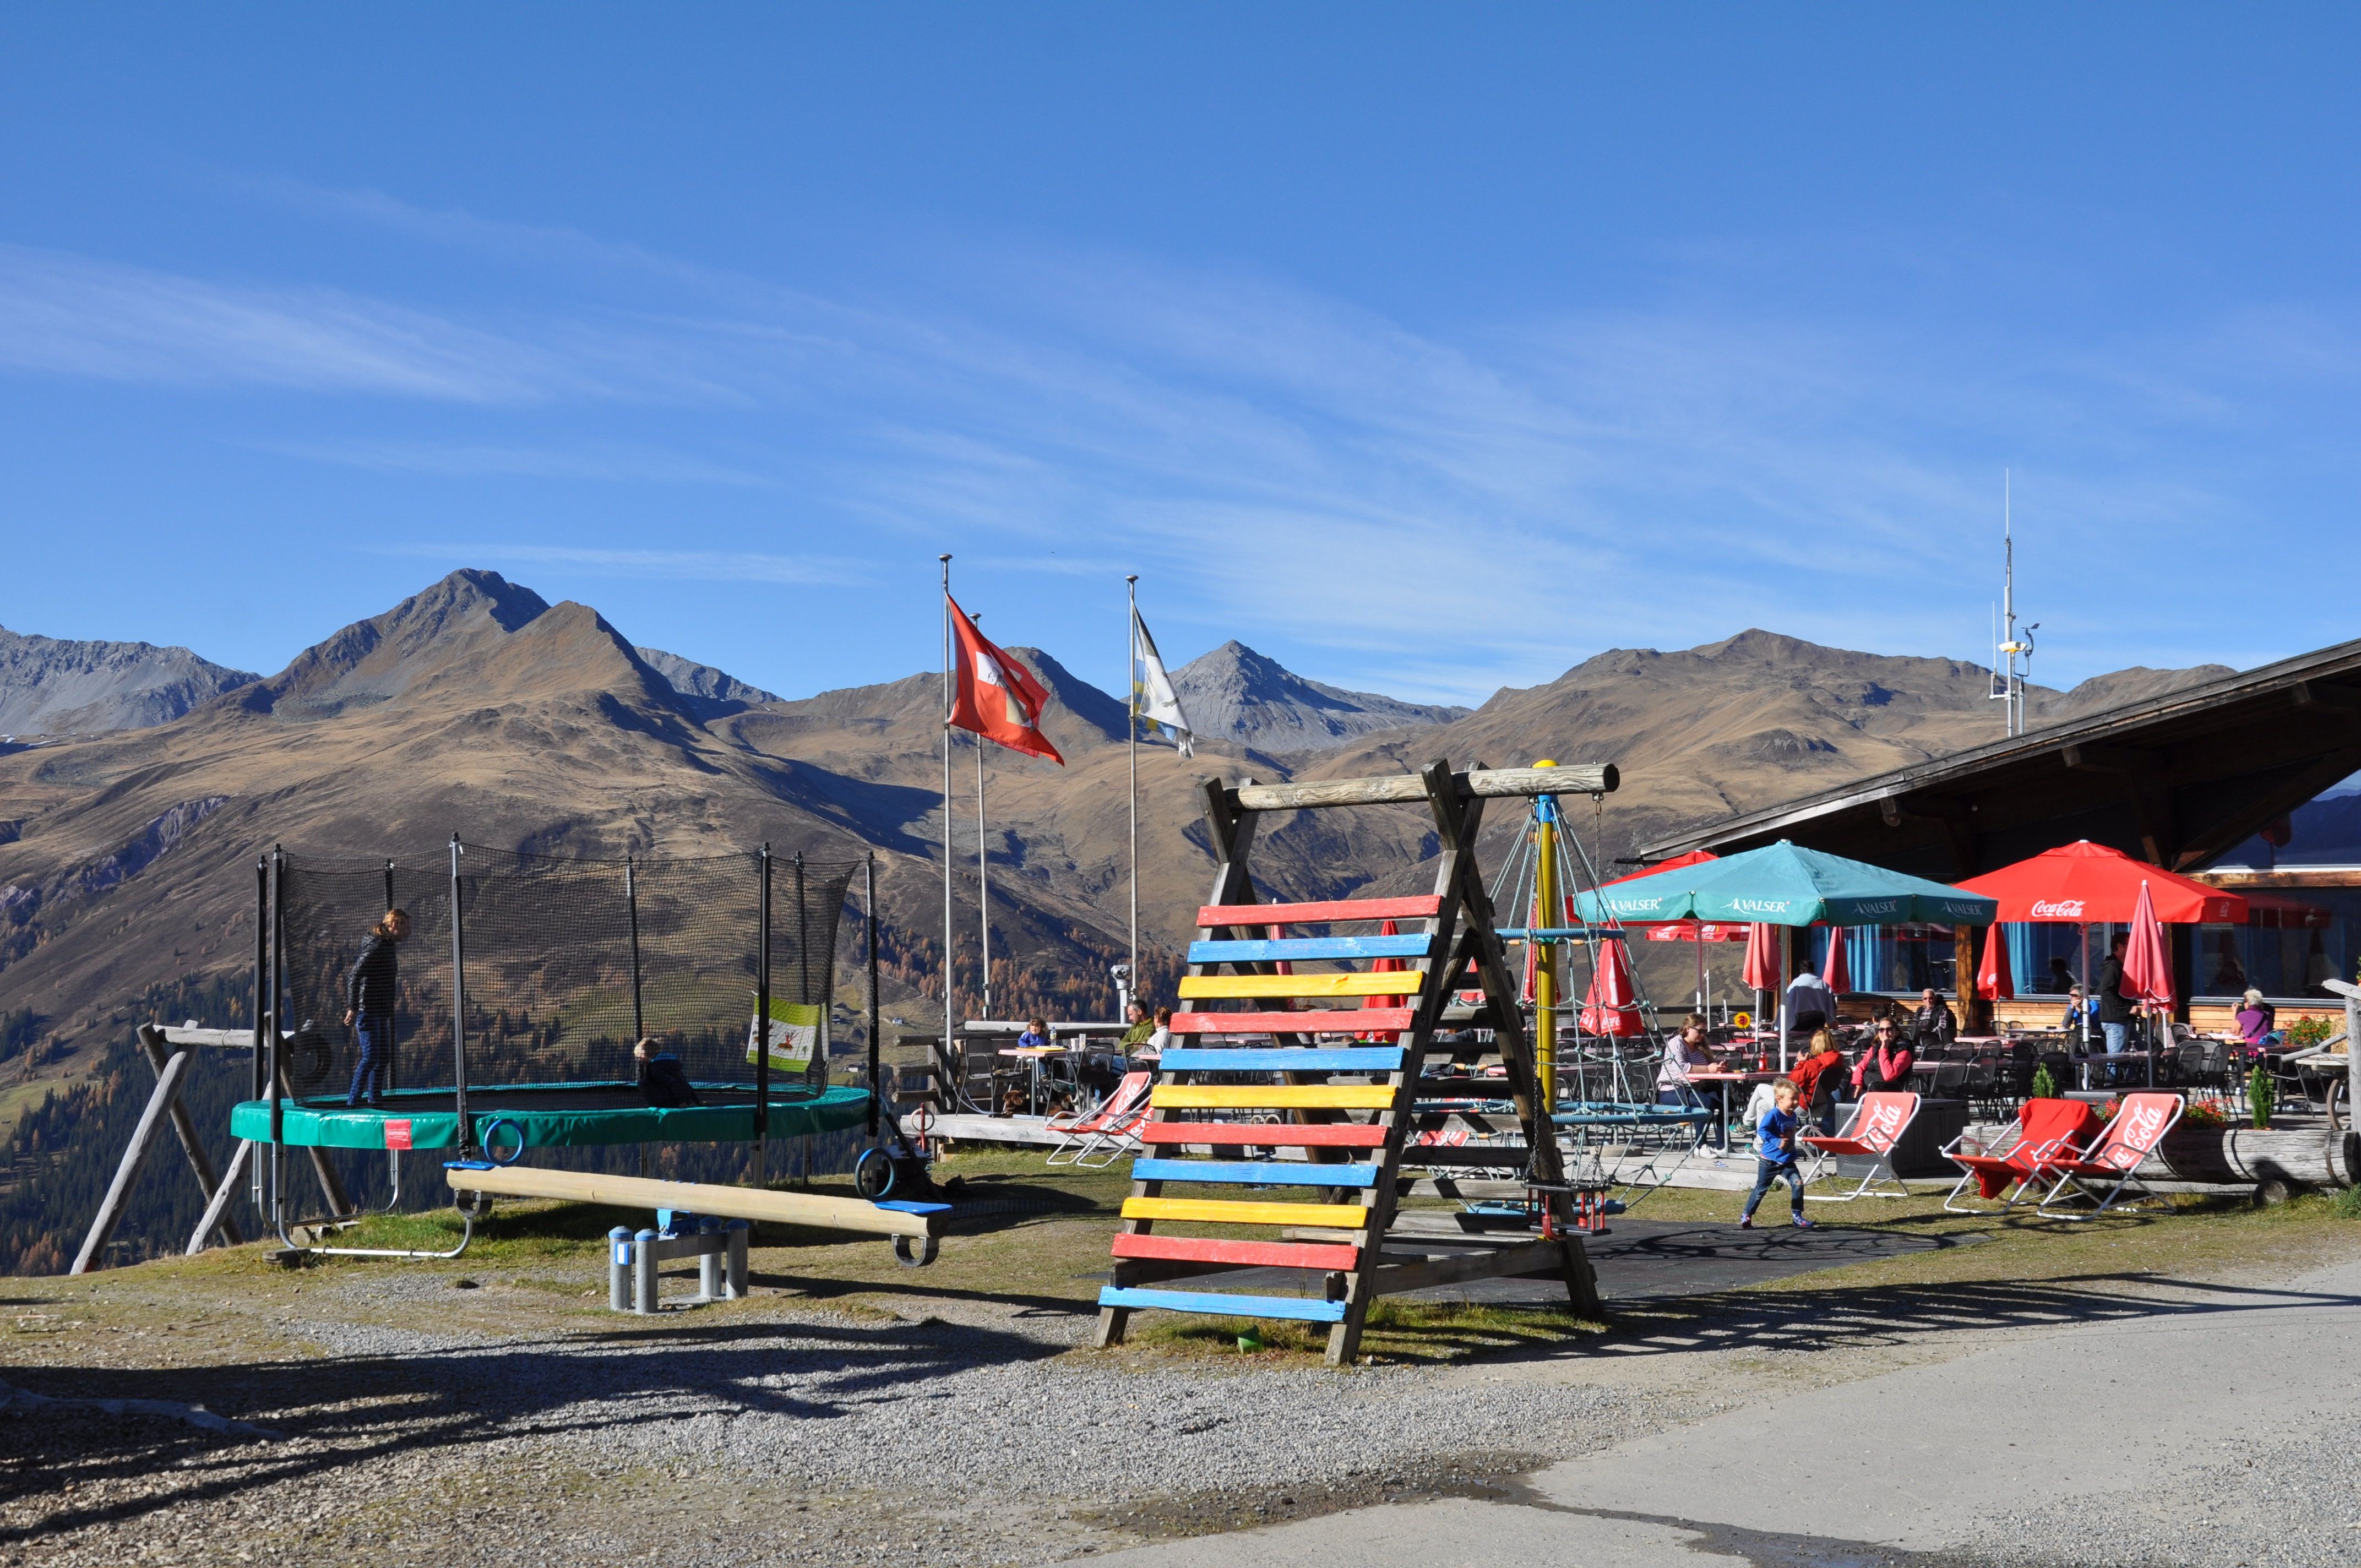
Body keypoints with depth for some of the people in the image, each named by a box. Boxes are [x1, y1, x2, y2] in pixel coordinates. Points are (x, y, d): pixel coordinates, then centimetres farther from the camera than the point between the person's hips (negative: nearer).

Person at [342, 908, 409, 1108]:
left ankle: (373, 1101, 19)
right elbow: (354, 976, -22)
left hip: (381, 1013, 10)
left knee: (384, 1058, 11)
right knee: (370, 1057, -12)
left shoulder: (389, 947, 15)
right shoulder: (376, 946, -15)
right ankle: (352, 1102, -10)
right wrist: (353, 1008, -26)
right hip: (368, 1010, -10)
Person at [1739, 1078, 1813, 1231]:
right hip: (1770, 1160, -6)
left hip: (1787, 1161, 6)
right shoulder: (1773, 1115, -18)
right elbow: (1762, 1130, -27)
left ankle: (1798, 1217, -2)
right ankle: (1746, 1216, 19)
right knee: (1761, 1189, 4)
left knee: (1798, 1184, -10)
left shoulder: (1793, 1116, 7)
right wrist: (1777, 1142, -29)